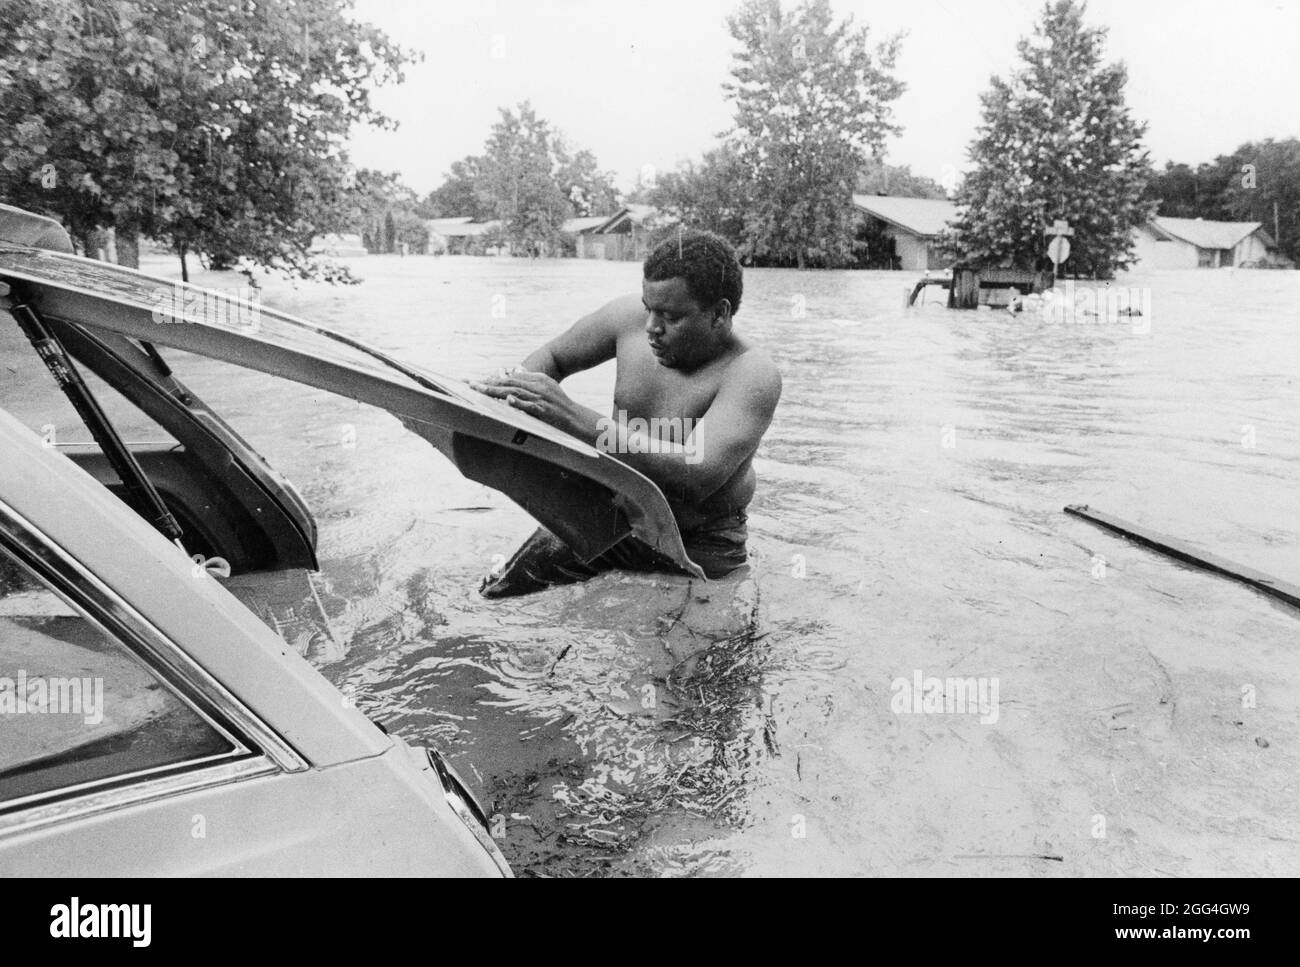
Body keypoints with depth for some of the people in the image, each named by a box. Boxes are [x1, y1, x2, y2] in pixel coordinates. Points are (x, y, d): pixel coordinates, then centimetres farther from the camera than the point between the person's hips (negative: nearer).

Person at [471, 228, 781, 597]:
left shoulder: (753, 375, -24)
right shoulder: (630, 316, -9)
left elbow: (697, 477, -38)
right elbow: (552, 356, 9)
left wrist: (574, 417, -41)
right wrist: (513, 384, -16)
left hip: (698, 546, -3)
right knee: (488, 604, -2)